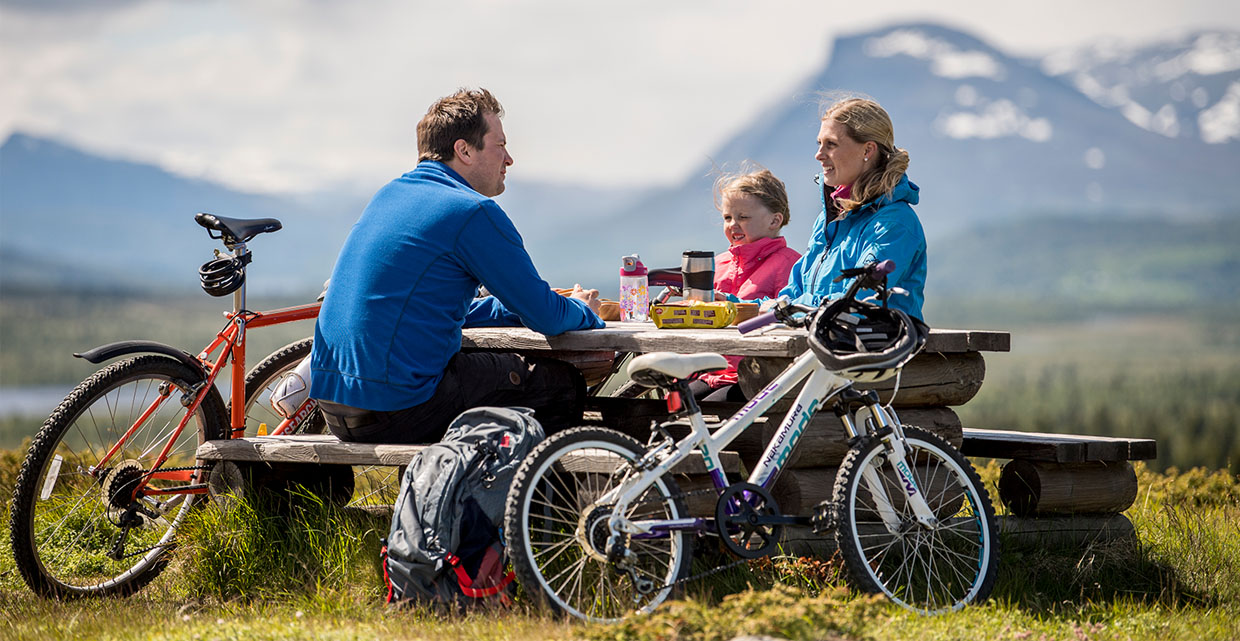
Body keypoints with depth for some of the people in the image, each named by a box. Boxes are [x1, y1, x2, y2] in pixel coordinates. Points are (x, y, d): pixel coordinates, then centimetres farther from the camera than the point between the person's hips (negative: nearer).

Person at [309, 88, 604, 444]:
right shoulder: (472, 211, -10)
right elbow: (547, 318, -6)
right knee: (564, 385, 2)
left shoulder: (389, 196, 16)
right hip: (400, 410, -9)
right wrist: (584, 311, 17)